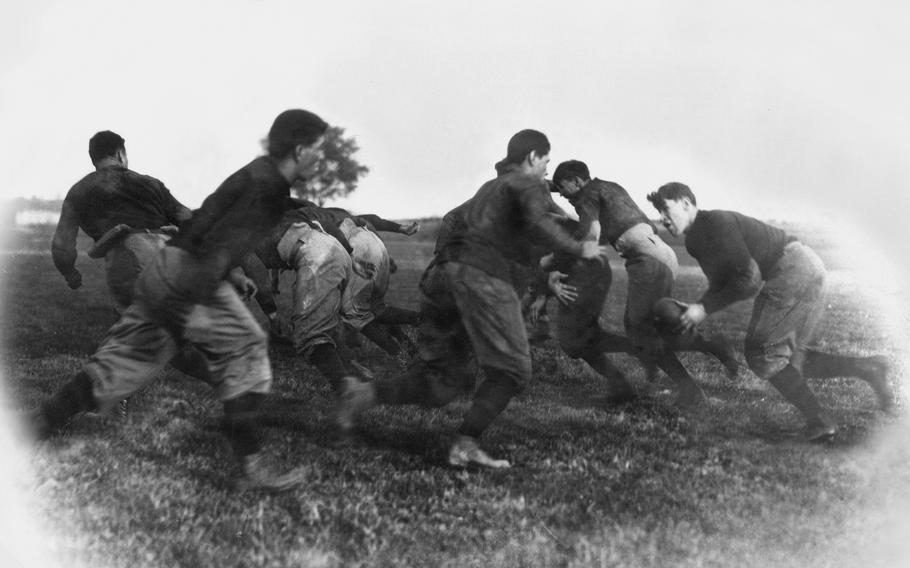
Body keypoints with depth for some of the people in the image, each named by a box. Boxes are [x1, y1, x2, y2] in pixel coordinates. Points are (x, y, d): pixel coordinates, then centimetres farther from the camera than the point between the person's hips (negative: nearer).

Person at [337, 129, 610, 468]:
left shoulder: (490, 188, 31)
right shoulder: (528, 184, 7)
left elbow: (453, 221, 38)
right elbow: (537, 223, -13)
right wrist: (578, 249, -1)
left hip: (442, 273, 8)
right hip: (482, 276, -8)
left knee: (444, 382, 10)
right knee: (511, 371, 1)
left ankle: (367, 393, -6)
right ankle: (465, 446, -10)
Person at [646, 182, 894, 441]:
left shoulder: (716, 222, -16)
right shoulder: (696, 241, 14)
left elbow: (749, 278, -19)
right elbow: (721, 285, 17)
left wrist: (705, 309, -15)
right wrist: (697, 309, -2)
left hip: (795, 266, -10)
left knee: (761, 351, -4)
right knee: (790, 358, 13)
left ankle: (817, 419, -1)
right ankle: (866, 367, 7)